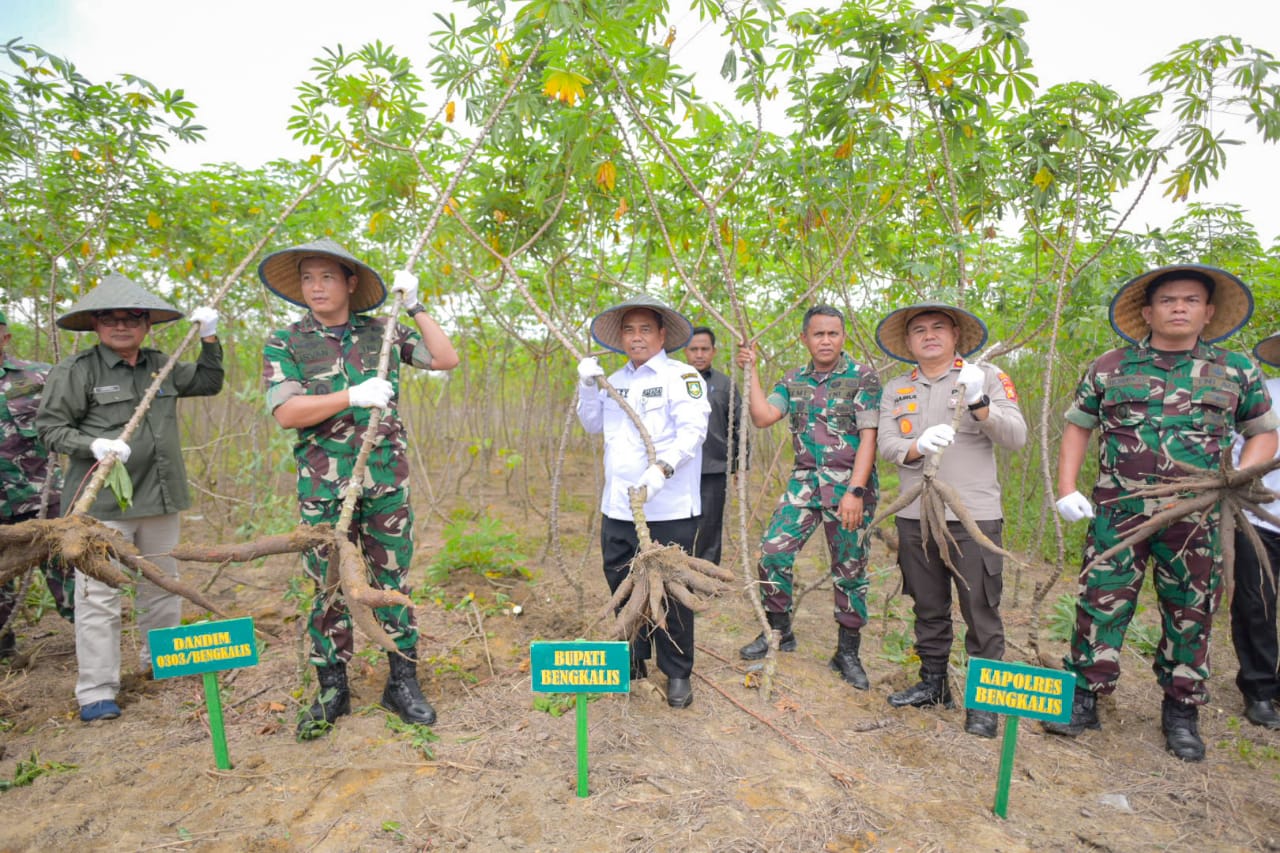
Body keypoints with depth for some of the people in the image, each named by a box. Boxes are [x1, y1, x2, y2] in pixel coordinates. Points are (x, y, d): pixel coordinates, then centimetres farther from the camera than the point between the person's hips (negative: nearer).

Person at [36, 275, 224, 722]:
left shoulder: (161, 366, 12)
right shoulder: (76, 370, -5)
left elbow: (208, 382, 24)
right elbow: (50, 426, -5)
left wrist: (209, 338, 13)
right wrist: (94, 444, -22)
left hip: (160, 499, 6)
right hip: (101, 502, -5)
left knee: (163, 585, 17)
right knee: (98, 596, -3)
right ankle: (96, 692, 7)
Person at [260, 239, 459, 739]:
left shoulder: (382, 333, 8)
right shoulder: (285, 342, 3)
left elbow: (447, 359, 4)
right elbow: (286, 412, -9)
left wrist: (415, 308, -1)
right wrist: (353, 397, -18)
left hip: (387, 479, 1)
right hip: (324, 485, -1)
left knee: (392, 581, 7)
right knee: (328, 586, 6)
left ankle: (403, 682, 19)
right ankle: (332, 690, 21)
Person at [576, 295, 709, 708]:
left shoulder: (682, 376, -4)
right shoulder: (616, 379, 17)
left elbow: (693, 430, -15)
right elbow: (593, 425, 21)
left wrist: (661, 468, -28)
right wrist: (588, 387, 4)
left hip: (669, 509, -6)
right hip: (618, 507, 6)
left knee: (670, 592, 3)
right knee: (623, 587, 15)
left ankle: (677, 674, 21)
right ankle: (633, 661, 35)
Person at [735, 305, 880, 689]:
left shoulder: (863, 378, -4)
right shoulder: (794, 380, 9)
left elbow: (868, 438, -11)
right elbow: (762, 417, -4)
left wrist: (855, 491, -19)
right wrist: (752, 372, -4)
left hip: (850, 485, -3)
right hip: (805, 481, 4)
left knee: (850, 570, 5)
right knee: (773, 552, -5)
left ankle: (848, 653, 21)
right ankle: (779, 631, 16)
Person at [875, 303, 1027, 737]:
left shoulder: (987, 377, 2)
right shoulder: (895, 390, 11)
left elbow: (1016, 437, -6)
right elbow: (886, 444, -1)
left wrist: (980, 405, -23)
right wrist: (917, 446, -22)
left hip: (974, 514, -3)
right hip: (915, 515, 4)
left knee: (981, 611, 1)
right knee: (928, 607, 15)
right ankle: (933, 683, 30)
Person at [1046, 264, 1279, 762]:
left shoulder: (1236, 371, 8)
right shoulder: (1111, 367, 6)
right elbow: (1077, 426, 10)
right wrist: (1066, 490, 1)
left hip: (1196, 520, 1)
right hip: (1118, 514, -1)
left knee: (1190, 614, 10)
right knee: (1101, 605, -1)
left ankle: (1181, 712, 26)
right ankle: (1083, 699, 11)